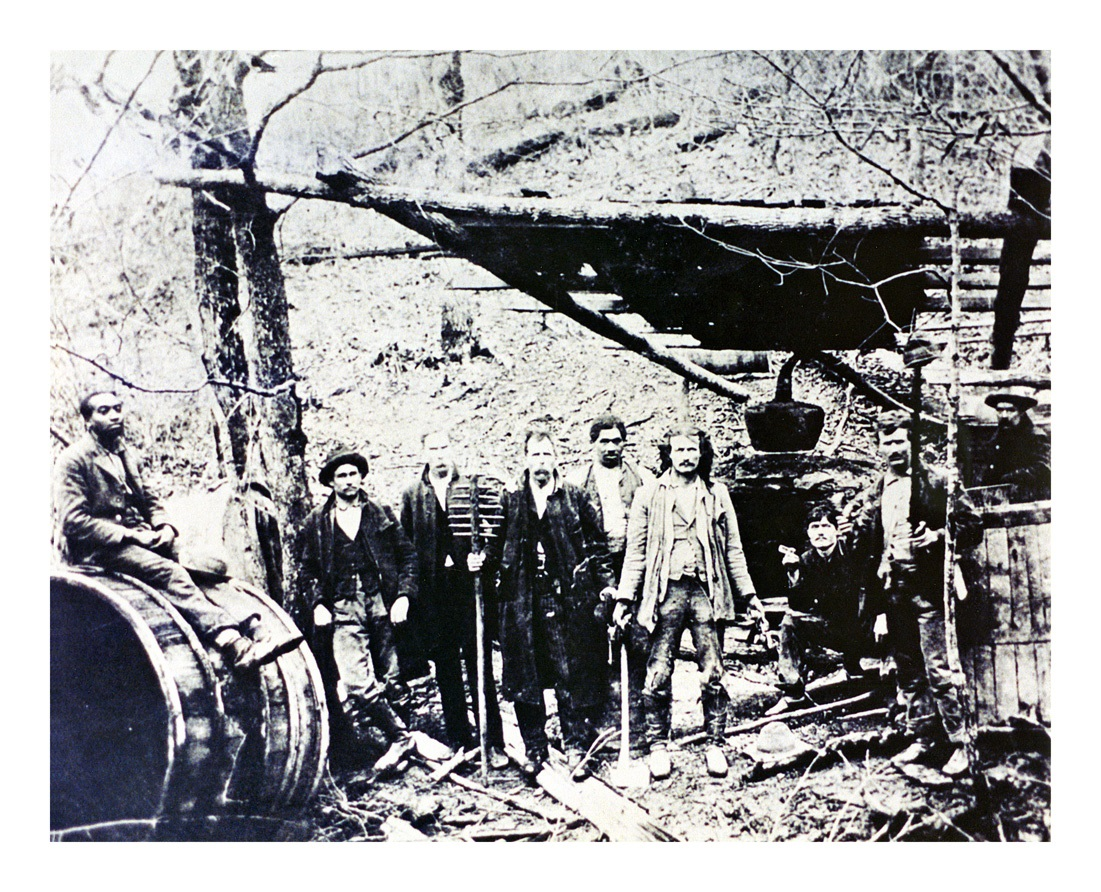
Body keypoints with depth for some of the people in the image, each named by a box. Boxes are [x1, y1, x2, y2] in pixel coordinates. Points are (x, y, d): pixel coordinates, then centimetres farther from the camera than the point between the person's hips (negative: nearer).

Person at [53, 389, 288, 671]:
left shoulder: (128, 454, 19)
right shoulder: (73, 460, -4)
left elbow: (150, 499, 23)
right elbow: (73, 521, -13)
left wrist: (164, 526, -1)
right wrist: (130, 535, -19)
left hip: (138, 540, 8)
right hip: (97, 550, -8)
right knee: (169, 573, -32)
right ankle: (235, 646, -44)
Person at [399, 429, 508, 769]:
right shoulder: (412, 496, 9)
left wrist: (481, 557, -15)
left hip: (469, 588, -2)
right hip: (433, 597, 2)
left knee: (480, 669, 1)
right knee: (446, 672, 9)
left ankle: (494, 744, 9)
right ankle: (459, 743, 21)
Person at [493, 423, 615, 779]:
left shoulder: (576, 499, 5)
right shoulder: (510, 502, 9)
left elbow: (596, 545, 7)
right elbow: (498, 546, 15)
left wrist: (605, 585, 1)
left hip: (569, 600, -1)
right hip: (523, 602, 2)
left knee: (572, 677, 1)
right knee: (525, 679, 6)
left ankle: (576, 748, 13)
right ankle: (533, 749, 19)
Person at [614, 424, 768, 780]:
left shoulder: (716, 494, 13)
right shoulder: (649, 497, 8)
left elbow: (733, 550, 14)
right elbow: (636, 551, 7)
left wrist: (749, 596, 9)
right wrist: (625, 597, -1)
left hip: (706, 590, 1)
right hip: (666, 590, -1)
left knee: (713, 673, 1)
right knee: (659, 673, -2)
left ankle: (715, 745, 13)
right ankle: (658, 746, 11)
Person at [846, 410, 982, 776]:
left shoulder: (935, 482, -2)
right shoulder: (875, 491, 13)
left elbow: (972, 524, -3)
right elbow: (870, 543, 19)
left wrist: (937, 537, -17)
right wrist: (858, 524, -2)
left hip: (927, 587, -6)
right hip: (893, 588, 6)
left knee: (938, 669, -9)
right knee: (907, 670, 12)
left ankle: (960, 743, 2)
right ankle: (921, 737, 23)